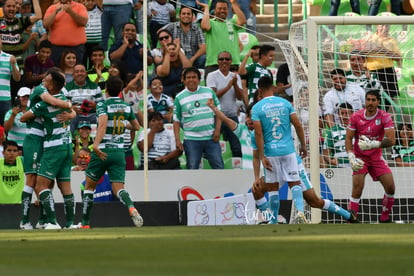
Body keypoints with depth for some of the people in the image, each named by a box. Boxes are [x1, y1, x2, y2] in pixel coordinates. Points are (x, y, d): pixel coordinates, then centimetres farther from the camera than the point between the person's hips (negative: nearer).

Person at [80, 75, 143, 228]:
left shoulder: (103, 105, -8)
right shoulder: (126, 107, 8)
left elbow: (103, 123, -27)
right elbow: (136, 127, 20)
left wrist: (96, 144, -35)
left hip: (102, 152, -3)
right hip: (119, 152, 3)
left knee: (89, 186, 15)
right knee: (119, 188, -2)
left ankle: (85, 223, 17)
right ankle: (131, 207, -35)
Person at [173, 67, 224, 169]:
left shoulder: (209, 92, 6)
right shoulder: (179, 98, 3)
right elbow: (176, 120, 5)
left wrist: (217, 129, -2)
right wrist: (177, 139, -3)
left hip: (211, 137, 1)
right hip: (191, 139, -1)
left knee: (219, 166, 3)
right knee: (192, 169, 2)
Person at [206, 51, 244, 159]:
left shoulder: (235, 76, 10)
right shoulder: (212, 76, -1)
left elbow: (240, 97, 2)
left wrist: (235, 84, -14)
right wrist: (228, 86, -17)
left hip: (232, 115, 4)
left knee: (237, 149, 2)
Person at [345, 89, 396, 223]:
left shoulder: (385, 117, -12)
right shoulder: (356, 117, -9)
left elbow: (391, 140, -21)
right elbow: (348, 138, -5)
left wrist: (373, 144, -35)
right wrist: (351, 157, -20)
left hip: (376, 157, 1)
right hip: (360, 157, -1)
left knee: (390, 187, -7)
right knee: (357, 188, -17)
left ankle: (385, 217, 13)